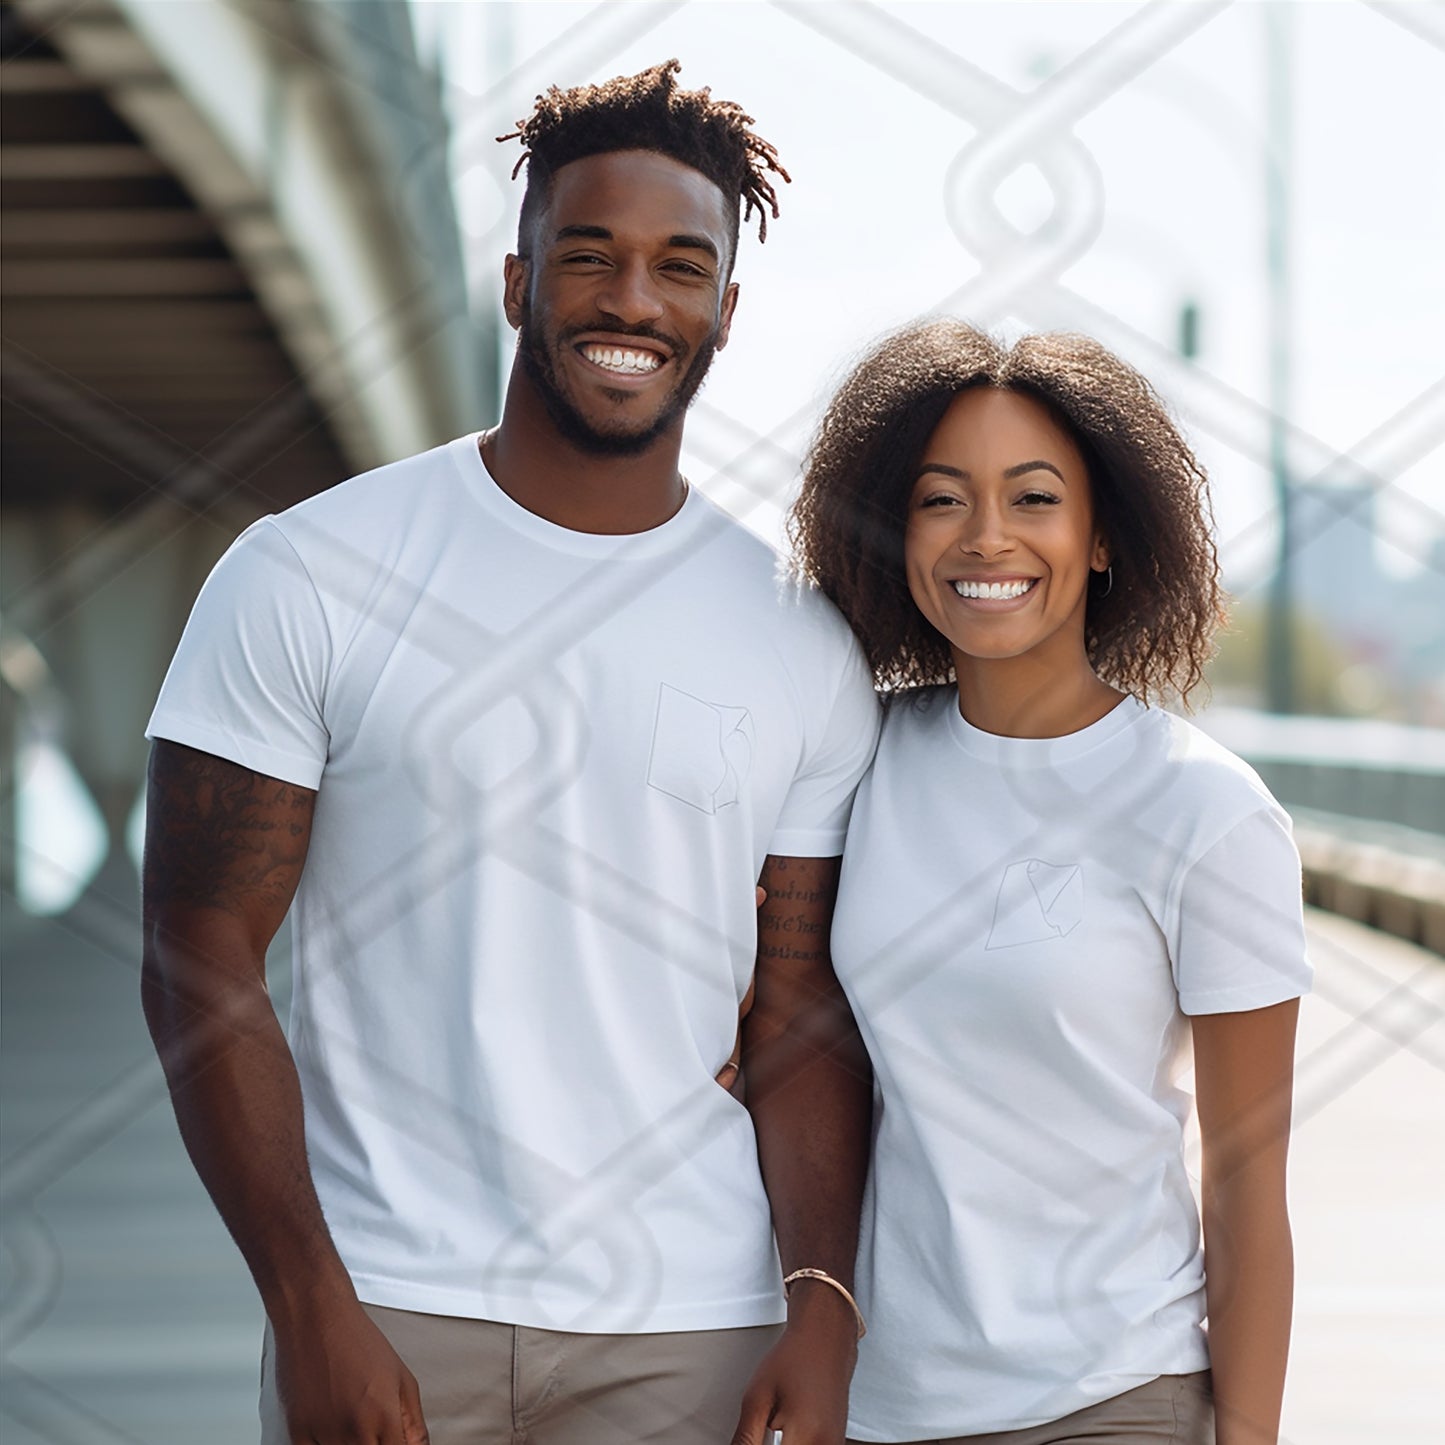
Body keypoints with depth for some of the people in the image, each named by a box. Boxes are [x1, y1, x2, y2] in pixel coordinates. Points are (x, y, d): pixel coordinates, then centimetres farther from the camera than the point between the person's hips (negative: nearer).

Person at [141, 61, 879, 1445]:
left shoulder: (805, 648, 5)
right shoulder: (302, 579, -3)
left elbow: (804, 1020, 7)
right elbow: (204, 959, -5)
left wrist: (825, 1309, -6)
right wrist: (312, 1308, -12)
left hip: (692, 1332, 2)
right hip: (388, 1308, -2)